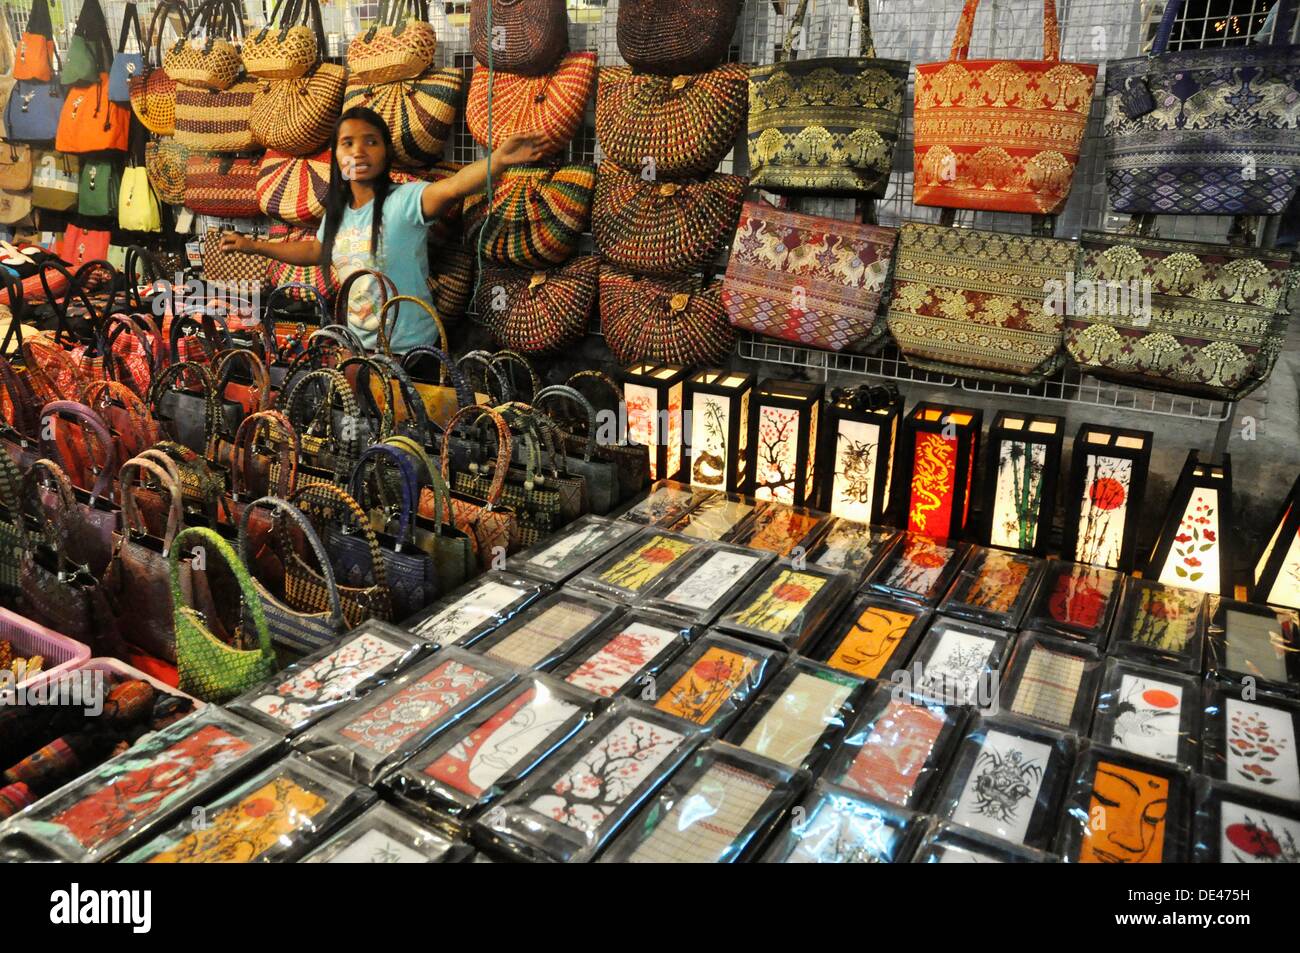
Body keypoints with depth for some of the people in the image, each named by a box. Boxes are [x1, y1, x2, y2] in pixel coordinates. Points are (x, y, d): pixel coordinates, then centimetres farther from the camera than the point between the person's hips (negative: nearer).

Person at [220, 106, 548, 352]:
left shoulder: (404, 200, -17)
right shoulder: (337, 210, 4)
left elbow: (451, 187, -37)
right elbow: (316, 250, 24)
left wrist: (498, 160, -55)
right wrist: (253, 245, 26)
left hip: (407, 351, -6)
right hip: (355, 349, 6)